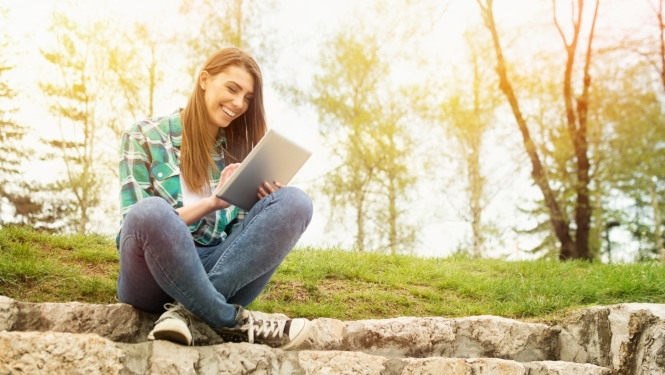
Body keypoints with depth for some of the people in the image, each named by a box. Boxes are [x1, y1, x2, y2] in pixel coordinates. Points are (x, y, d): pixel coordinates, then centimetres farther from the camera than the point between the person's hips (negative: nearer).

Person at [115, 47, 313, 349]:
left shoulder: (238, 149, 13)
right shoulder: (145, 136, 2)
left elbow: (243, 232, 12)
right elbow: (142, 222, -6)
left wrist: (268, 207, -10)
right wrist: (210, 203, -19)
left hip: (223, 272, 4)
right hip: (156, 275, -3)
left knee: (294, 202, -19)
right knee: (150, 212, -37)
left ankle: (185, 309, -27)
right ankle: (231, 323, -23)